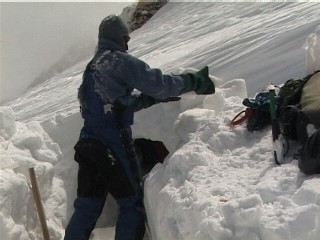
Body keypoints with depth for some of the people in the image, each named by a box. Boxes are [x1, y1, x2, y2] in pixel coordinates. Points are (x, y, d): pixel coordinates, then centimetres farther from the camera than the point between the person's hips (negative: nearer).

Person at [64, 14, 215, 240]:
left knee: (87, 206, 14)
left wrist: (152, 98, 19)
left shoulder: (92, 67, 20)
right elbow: (158, 83, -14)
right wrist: (193, 81, -1)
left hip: (88, 144, 8)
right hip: (113, 145, -8)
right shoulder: (119, 60, -7)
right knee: (132, 204, 5)